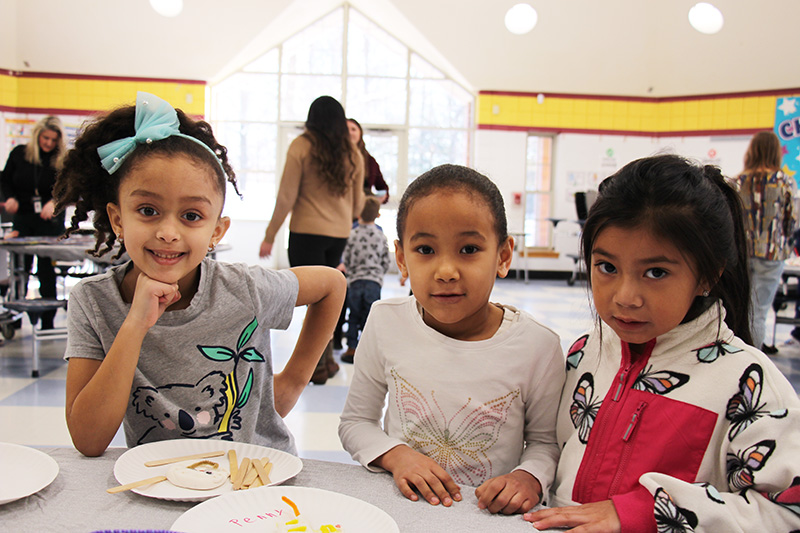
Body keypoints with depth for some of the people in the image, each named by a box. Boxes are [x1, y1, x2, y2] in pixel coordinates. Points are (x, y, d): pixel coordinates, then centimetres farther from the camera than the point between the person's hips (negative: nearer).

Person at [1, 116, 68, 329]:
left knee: (47, 271, 2)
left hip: (51, 222, -2)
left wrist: (54, 202, -25)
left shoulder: (63, 161, -2)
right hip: (23, 218, 2)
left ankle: (47, 323, 11)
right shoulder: (19, 153, 4)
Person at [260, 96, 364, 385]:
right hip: (340, 233, 4)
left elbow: (286, 196, -7)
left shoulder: (301, 146, -5)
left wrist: (270, 236, -1)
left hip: (307, 232, -4)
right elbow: (357, 203, 14)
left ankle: (319, 365, 5)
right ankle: (327, 359, 21)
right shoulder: (353, 154, 7)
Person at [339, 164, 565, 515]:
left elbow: (545, 440, 6)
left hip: (489, 515, -1)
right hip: (400, 508, 1)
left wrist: (529, 478, -13)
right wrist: (396, 455, -10)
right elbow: (355, 422, 6)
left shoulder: (538, 347, -9)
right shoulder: (385, 324, -4)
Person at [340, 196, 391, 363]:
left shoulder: (353, 235, -1)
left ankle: (351, 348, 9)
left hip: (355, 281, 0)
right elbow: (386, 262, 7)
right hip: (374, 282, 0)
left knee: (354, 316, 10)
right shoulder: (381, 236, 2)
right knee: (369, 317, 5)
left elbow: (346, 259, 4)